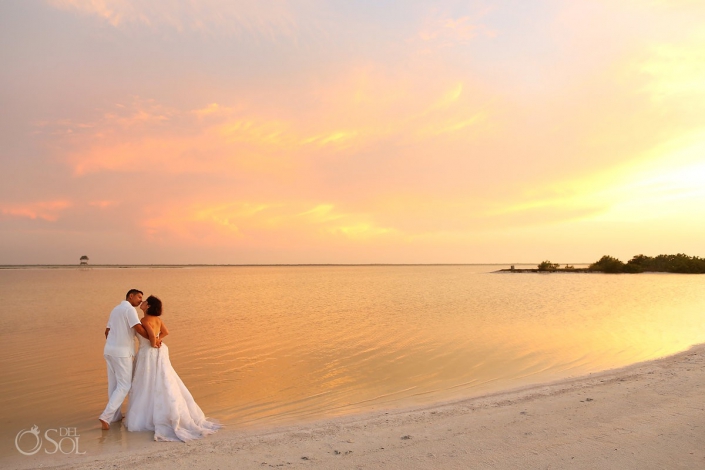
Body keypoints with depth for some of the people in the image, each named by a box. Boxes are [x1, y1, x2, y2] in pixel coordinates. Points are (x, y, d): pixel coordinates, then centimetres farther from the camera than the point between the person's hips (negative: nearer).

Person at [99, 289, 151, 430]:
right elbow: (139, 328, -24)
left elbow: (107, 331, 20)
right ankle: (106, 416, -9)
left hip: (110, 350, 9)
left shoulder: (115, 310, 17)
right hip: (122, 352, -9)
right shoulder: (130, 309, -12)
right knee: (124, 385, -2)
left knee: (113, 384, 16)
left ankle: (116, 415, 25)